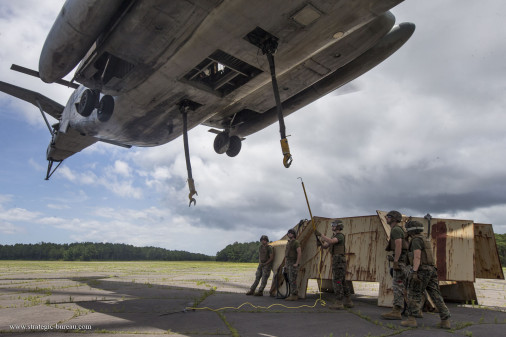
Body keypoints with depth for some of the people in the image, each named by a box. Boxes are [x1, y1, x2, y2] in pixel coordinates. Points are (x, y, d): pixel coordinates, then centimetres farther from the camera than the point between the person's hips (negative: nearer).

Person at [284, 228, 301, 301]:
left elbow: (299, 253, -18)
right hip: (288, 264, 9)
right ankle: (295, 295, 15)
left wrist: (297, 263, -20)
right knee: (290, 280, 9)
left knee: (292, 280, -11)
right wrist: (285, 263, 17)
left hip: (294, 264, -9)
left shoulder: (296, 242, -10)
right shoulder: (288, 243, 17)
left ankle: (293, 296, -9)